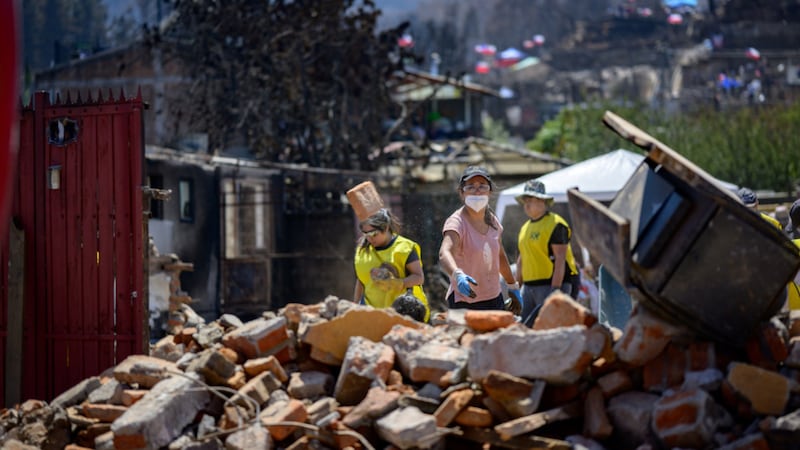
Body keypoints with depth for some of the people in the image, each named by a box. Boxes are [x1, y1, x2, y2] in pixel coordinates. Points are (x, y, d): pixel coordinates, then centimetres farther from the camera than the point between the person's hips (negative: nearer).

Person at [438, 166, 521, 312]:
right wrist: (458, 275, -54)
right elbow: (444, 253, -35)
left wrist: (513, 288, 27)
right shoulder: (456, 222, -16)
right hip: (465, 304, -6)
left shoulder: (492, 221, 6)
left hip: (495, 300, 6)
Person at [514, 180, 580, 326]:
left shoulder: (556, 225, -9)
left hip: (553, 284, -8)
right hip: (529, 286, 9)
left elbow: (560, 259, -16)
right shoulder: (525, 227, 18)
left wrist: (555, 290, -22)